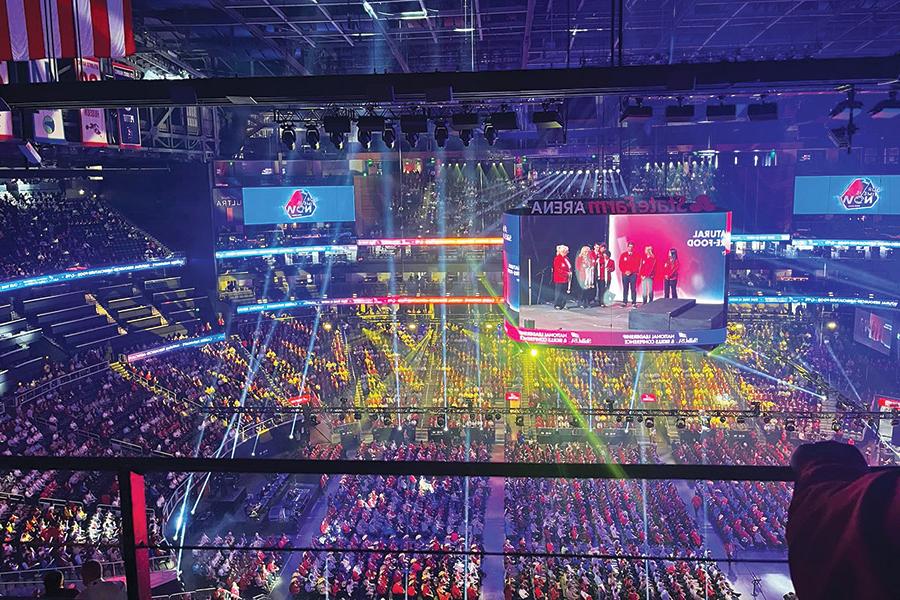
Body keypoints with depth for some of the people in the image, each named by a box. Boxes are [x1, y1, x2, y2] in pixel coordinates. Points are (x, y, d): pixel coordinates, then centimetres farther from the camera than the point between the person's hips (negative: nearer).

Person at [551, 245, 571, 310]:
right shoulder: (557, 258, -11)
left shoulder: (566, 258, 13)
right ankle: (556, 305, 1)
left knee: (564, 292, 10)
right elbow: (558, 269, -17)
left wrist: (570, 273, 0)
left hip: (565, 278, 8)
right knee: (558, 292, -5)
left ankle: (562, 305, 16)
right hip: (559, 278, -8)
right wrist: (567, 273, -17)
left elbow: (569, 267, 19)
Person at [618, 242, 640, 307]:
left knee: (633, 288, -5)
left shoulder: (636, 255, 5)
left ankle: (634, 303, -4)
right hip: (625, 274, 2)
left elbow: (637, 265, -1)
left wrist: (631, 271, -11)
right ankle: (624, 302, 5)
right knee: (625, 288, 2)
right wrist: (625, 271, -8)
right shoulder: (623, 255, 9)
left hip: (633, 274, -2)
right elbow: (620, 265, 6)